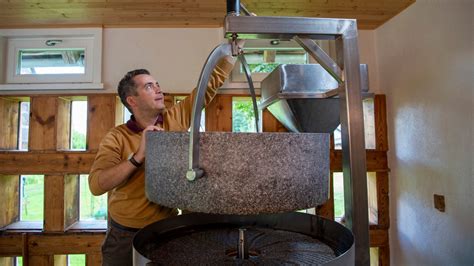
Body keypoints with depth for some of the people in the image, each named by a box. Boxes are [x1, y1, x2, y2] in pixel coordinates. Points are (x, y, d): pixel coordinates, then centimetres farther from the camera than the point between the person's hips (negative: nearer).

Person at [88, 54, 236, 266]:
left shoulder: (176, 119, -6)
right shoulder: (116, 137, -10)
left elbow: (211, 83, -4)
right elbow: (96, 185, -21)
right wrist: (139, 156, -29)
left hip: (167, 229, 2)